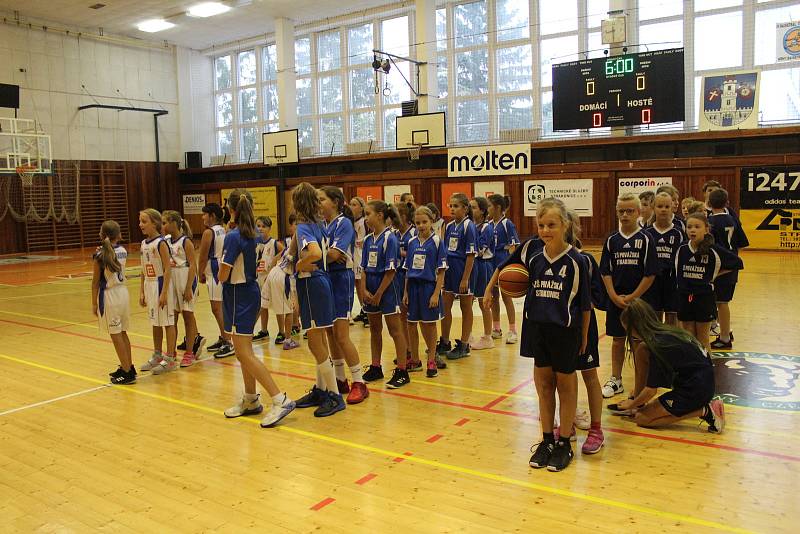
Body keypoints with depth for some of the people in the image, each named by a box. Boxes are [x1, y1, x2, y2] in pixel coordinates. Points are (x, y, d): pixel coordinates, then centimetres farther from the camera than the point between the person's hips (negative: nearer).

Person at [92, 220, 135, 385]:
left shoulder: (100, 255, -12)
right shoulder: (123, 251, 3)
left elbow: (96, 282, -9)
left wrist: (94, 303, -2)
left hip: (109, 296, -6)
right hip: (123, 291, 6)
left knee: (116, 335, 0)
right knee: (122, 333, 16)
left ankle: (127, 372, 2)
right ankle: (128, 367, 23)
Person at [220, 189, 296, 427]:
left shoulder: (233, 237, -18)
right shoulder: (253, 234, 5)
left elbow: (223, 275, -17)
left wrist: (221, 275, 3)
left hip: (238, 295, -9)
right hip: (251, 290, 9)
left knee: (245, 354, -6)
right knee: (244, 351, 18)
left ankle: (280, 399, -10)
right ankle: (250, 400, 28)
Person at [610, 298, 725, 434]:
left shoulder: (658, 345, -22)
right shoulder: (665, 331, 3)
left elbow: (651, 390, -15)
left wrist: (631, 404, 4)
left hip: (696, 391, -9)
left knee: (641, 419, -1)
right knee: (641, 350, 4)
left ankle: (704, 411, -6)